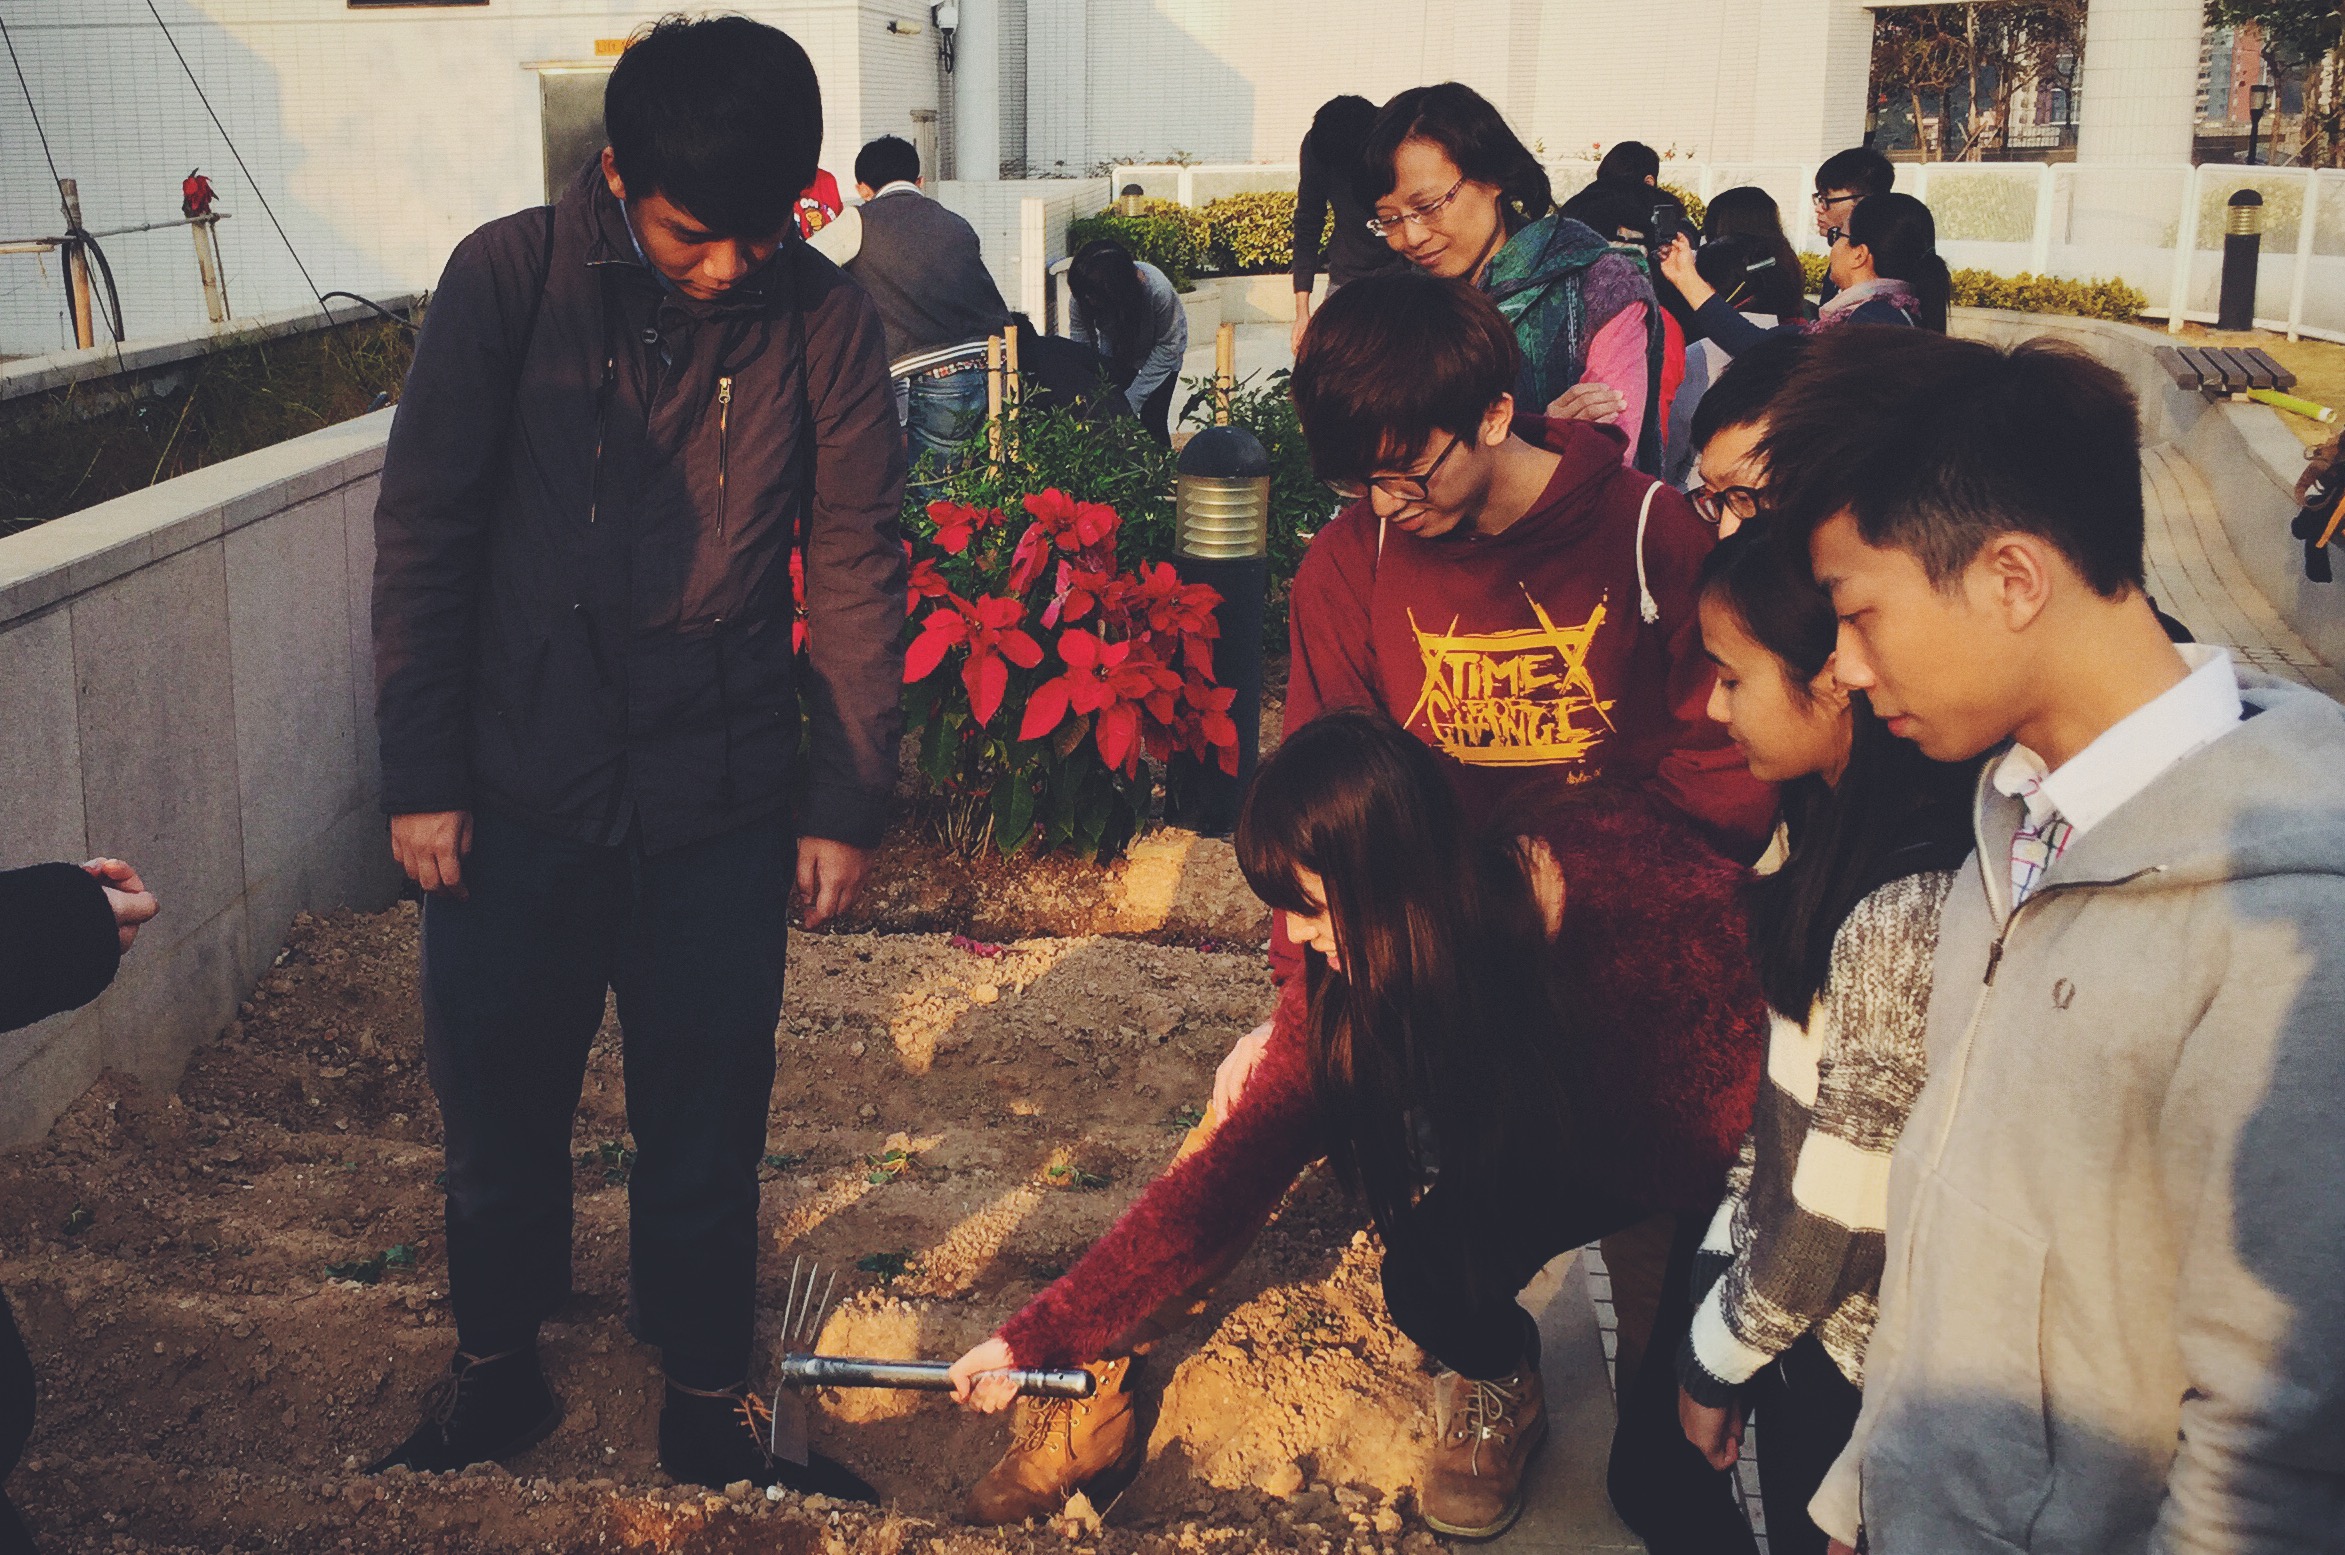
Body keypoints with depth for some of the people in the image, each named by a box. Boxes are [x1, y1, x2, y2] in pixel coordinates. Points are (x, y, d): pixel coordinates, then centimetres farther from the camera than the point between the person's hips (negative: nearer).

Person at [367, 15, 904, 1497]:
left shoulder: (825, 319, -6)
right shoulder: (508, 278, -8)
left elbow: (859, 569, 1)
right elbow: (424, 533, -2)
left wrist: (848, 800, 0)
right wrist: (422, 774, -3)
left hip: (723, 811, 0)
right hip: (515, 794, 0)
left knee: (707, 1122, 10)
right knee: (499, 1104, 14)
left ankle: (706, 1400, 30)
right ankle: (498, 1367, 38)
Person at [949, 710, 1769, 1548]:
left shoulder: (1631, 873, -35)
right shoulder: (1339, 989, -21)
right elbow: (1230, 1171, -17)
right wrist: (1040, 1335, -20)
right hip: (1561, 1159, 4)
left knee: (1663, 1483, -15)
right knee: (1427, 1277, -23)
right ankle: (1496, 1384, 11)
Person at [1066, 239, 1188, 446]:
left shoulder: (1158, 291, -40)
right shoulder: (1081, 297, -32)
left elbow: (1167, 346, -27)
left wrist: (1131, 399, -29)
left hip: (1158, 350, -3)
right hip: (1117, 350, 3)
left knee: (1153, 421, -12)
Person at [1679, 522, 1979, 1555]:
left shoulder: (1903, 917, -30)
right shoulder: (1831, 824, -2)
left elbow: (1842, 1214, -22)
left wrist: (1717, 1358, -9)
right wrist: (1722, 1251, 5)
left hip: (1849, 1359, -7)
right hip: (1796, 1310, 7)